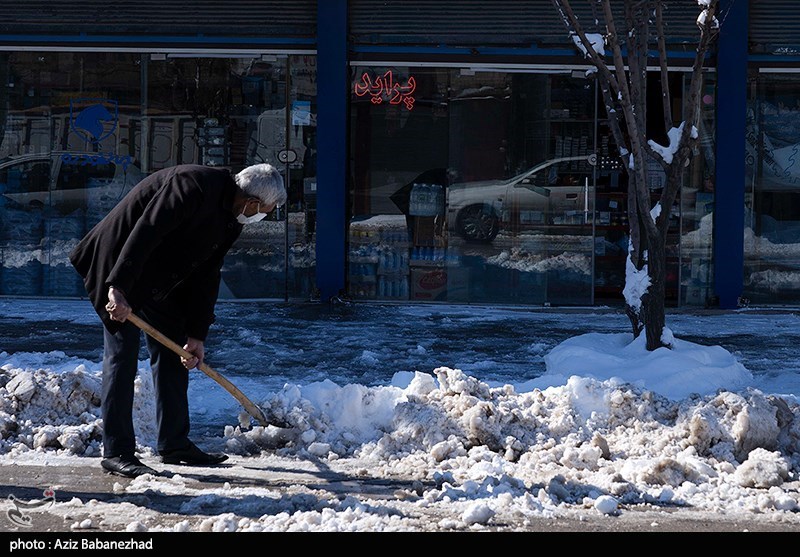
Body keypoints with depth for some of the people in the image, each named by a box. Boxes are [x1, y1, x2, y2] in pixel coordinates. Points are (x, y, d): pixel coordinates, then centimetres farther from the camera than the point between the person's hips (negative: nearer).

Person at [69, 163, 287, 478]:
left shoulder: (232, 219, 3)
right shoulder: (194, 187, -27)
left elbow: (207, 275, 6)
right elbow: (143, 234, -33)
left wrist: (197, 334, 1)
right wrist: (118, 288, -37)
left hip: (160, 283, 10)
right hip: (119, 262, -10)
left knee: (174, 354, 10)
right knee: (122, 354, -11)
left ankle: (174, 444, 18)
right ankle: (116, 452, -10)